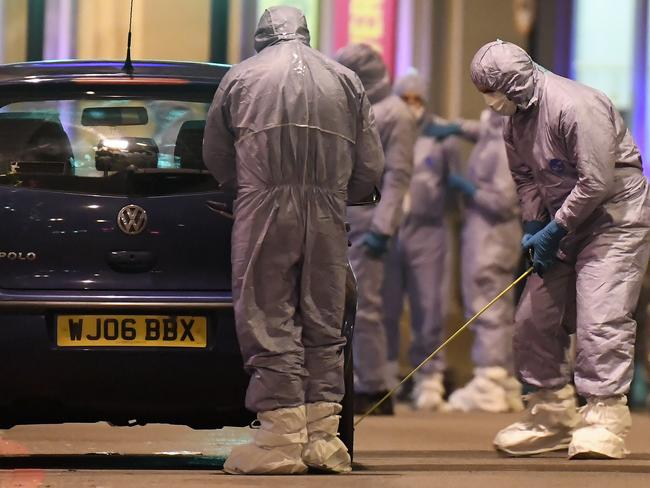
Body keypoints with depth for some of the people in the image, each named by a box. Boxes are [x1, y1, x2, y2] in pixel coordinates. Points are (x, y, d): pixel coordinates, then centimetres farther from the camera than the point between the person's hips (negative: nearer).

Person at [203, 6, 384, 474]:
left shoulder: (241, 76, 11)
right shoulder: (345, 80, 16)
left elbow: (216, 157, 15)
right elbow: (371, 168, 13)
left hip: (264, 208, -3)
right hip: (328, 216, 3)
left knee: (269, 323, -2)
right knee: (324, 324, 10)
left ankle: (283, 439, -6)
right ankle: (323, 438, 9)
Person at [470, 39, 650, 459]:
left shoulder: (576, 106, -24)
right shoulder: (516, 121, 4)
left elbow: (598, 182, -26)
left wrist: (555, 230, -19)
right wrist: (534, 227, -3)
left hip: (616, 217, -9)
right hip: (564, 223, 9)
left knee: (600, 317, -17)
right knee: (534, 317, 7)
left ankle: (605, 420, -12)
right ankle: (554, 416, 19)